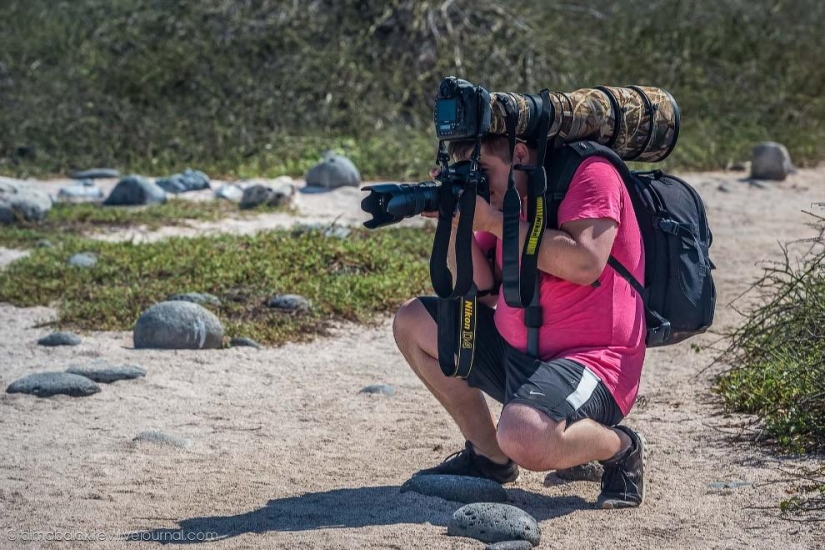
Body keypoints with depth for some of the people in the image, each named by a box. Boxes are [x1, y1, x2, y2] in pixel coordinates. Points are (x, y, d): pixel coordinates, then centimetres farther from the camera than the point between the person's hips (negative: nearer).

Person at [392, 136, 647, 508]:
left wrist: (492, 220, -22)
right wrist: (455, 226, -9)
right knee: (412, 323, 11)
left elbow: (585, 264, -28)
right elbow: (482, 293, 8)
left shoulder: (589, 174, -13)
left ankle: (620, 447, -3)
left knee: (523, 436, -37)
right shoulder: (508, 196, 10)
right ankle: (488, 456, 17)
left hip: (591, 361, -9)